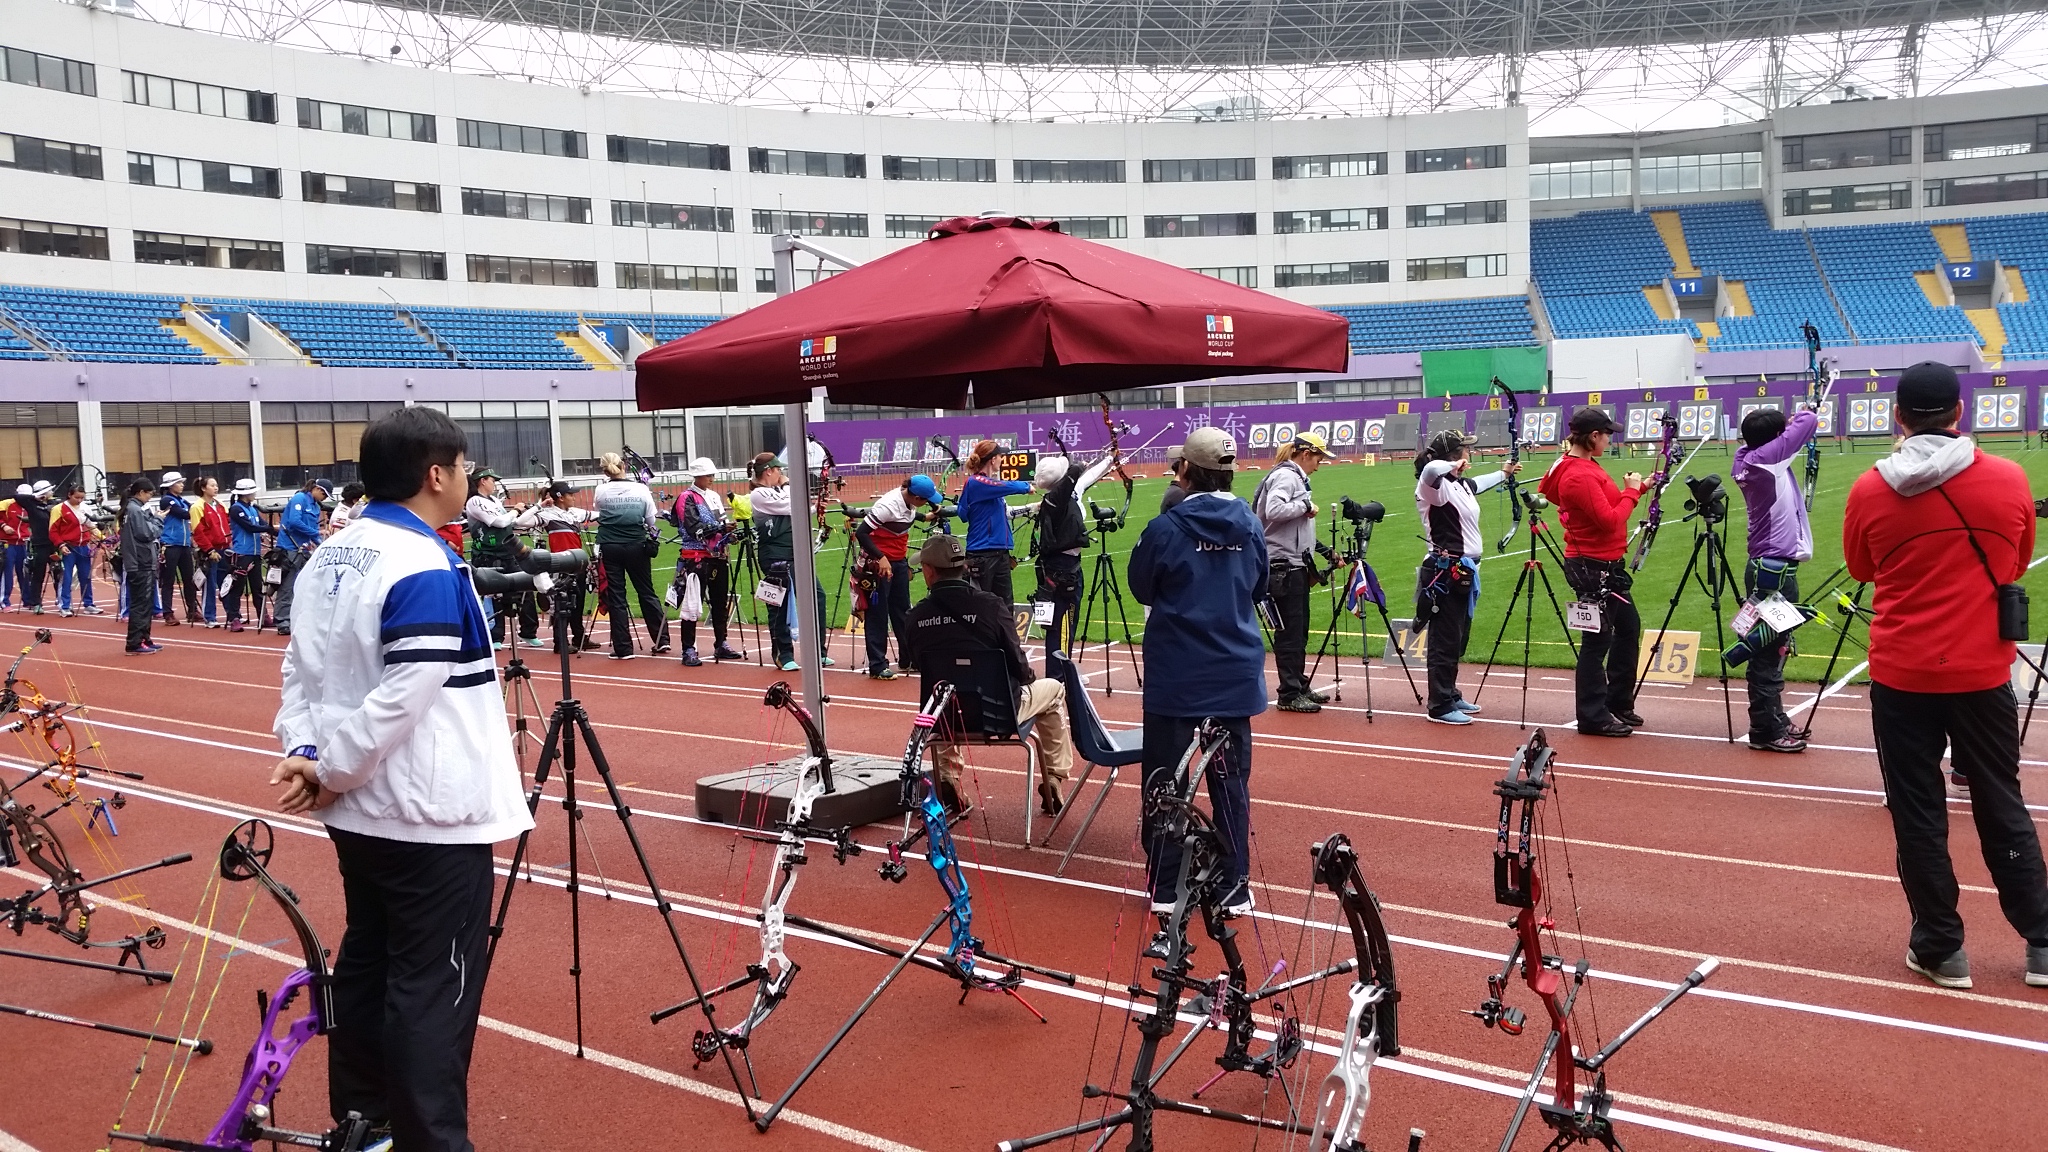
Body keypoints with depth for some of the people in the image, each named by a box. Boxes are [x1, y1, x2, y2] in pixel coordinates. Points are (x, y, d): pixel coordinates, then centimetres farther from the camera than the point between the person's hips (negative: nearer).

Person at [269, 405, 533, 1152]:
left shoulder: (329, 558, 9)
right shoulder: (426, 569, -19)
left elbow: (300, 668, 11)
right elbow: (400, 699, -23)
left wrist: (302, 748, 0)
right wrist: (331, 769, -11)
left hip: (361, 809, 9)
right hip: (431, 816, -9)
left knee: (365, 964, 18)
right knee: (433, 989, -2)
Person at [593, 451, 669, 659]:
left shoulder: (601, 491, -4)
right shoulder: (641, 489, -3)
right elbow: (652, 520, 2)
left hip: (610, 547, -1)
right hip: (636, 546, 1)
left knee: (616, 596, 4)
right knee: (647, 592, 13)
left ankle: (622, 648, 4)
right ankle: (661, 640, 11)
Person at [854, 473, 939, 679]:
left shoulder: (909, 502, -2)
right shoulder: (888, 505, -26)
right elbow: (861, 533, -25)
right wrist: (880, 558, -26)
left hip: (899, 561, 8)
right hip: (879, 564, -8)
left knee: (903, 610, 14)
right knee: (878, 613, -1)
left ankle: (908, 658, 24)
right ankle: (877, 666, 4)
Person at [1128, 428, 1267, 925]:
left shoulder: (1166, 528, -12)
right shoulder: (1249, 525, -1)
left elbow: (1142, 589, 1)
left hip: (1174, 674, -3)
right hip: (1235, 672, 3)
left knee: (1165, 779, 6)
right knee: (1231, 779, 10)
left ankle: (1164, 888, 12)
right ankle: (1235, 888, 15)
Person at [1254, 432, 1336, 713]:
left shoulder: (1297, 478, 19)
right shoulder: (1284, 476, -11)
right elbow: (1273, 510, -28)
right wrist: (1306, 506, -16)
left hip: (1297, 564, 10)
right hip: (1283, 564, -10)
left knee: (1299, 630, 15)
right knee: (1289, 631, -6)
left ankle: (1300, 687, 23)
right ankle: (1289, 695, -2)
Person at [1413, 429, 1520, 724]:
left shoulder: (1460, 485, 14)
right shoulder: (1436, 486, -15)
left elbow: (1479, 483, 39)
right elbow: (1431, 469, -41)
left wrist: (1504, 473, 55)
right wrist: (1454, 467, -23)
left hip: (1463, 572, 10)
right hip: (1446, 574, -10)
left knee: (1457, 640, 17)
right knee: (1445, 641, -5)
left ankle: (1451, 695, 29)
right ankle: (1439, 706, 0)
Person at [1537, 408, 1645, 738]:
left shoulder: (1584, 466, 10)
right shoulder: (1580, 475, -21)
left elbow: (1606, 506, 15)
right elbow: (1609, 519, -22)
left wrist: (1636, 489, 5)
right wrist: (1631, 492, -10)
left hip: (1606, 565, 11)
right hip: (1592, 566, -11)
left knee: (1628, 628, 19)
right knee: (1597, 640, -2)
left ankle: (1618, 705, 30)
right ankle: (1593, 718, 9)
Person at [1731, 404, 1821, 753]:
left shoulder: (1750, 459, 8)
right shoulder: (1762, 458, -16)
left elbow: (1790, 437, 24)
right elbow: (1806, 424, -12)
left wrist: (1792, 421, 8)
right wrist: (1807, 414, 8)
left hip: (1769, 566, 10)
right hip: (1774, 569, -10)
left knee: (1772, 647, 15)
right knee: (1769, 650, -5)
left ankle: (1774, 721, 24)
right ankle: (1766, 730, 0)